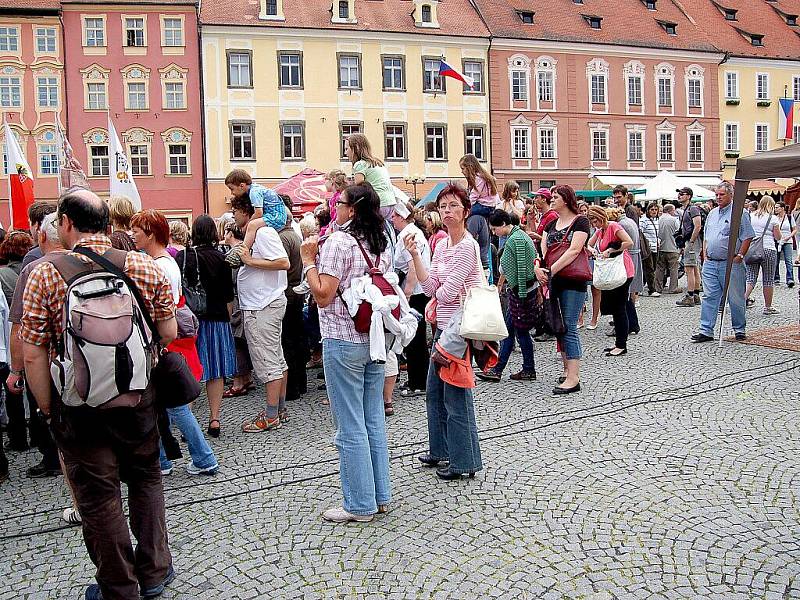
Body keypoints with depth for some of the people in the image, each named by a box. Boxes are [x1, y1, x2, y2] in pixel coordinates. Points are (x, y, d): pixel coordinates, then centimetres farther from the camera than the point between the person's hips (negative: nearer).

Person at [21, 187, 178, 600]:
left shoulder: (44, 274, -11)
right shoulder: (145, 267, -6)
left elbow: (33, 354, -11)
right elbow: (169, 333, -2)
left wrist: (47, 408, 1)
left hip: (79, 403, -2)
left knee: (97, 495, 12)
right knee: (145, 479, 21)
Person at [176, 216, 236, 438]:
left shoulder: (182, 257, -7)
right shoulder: (221, 258, -1)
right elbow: (229, 294, 4)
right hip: (217, 318, 2)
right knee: (216, 372, 9)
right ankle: (214, 419, 13)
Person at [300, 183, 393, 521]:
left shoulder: (338, 242, -13)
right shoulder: (381, 245, 10)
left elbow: (323, 296, -18)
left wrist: (308, 259, -9)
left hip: (343, 341, -8)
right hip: (375, 340, 8)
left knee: (350, 427, 1)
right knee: (374, 421, 14)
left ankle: (360, 505, 11)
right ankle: (381, 496, 23)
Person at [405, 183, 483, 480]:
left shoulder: (467, 246, -17)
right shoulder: (441, 246, 10)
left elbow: (447, 291, -20)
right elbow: (430, 287, 2)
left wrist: (438, 291, 2)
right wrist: (415, 255, -5)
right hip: (443, 325, 9)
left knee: (456, 395, 0)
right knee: (435, 390, 18)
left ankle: (464, 461, 14)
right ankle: (442, 450, 34)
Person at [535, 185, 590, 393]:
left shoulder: (580, 221, -5)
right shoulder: (551, 224, 16)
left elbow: (573, 250, -17)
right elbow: (543, 249, 7)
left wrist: (551, 270, -22)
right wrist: (538, 266, -14)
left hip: (573, 282, -7)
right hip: (554, 282, 7)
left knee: (569, 327, -9)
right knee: (558, 326, 12)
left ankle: (573, 378, -7)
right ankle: (567, 368, 25)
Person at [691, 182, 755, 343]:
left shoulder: (739, 213, -4)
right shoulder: (712, 214, 17)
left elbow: (747, 237, -7)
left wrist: (739, 256, -13)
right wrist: (705, 254, 12)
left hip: (730, 263, -5)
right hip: (710, 263, 6)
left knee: (735, 299, 4)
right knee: (709, 297, 2)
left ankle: (739, 329, 18)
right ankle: (706, 331, 2)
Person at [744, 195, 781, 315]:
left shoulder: (750, 216, 8)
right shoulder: (773, 218, -3)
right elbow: (778, 237, 0)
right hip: (768, 250, -3)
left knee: (751, 278, 6)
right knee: (768, 280, 5)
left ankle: (744, 297, -18)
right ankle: (768, 307, 12)